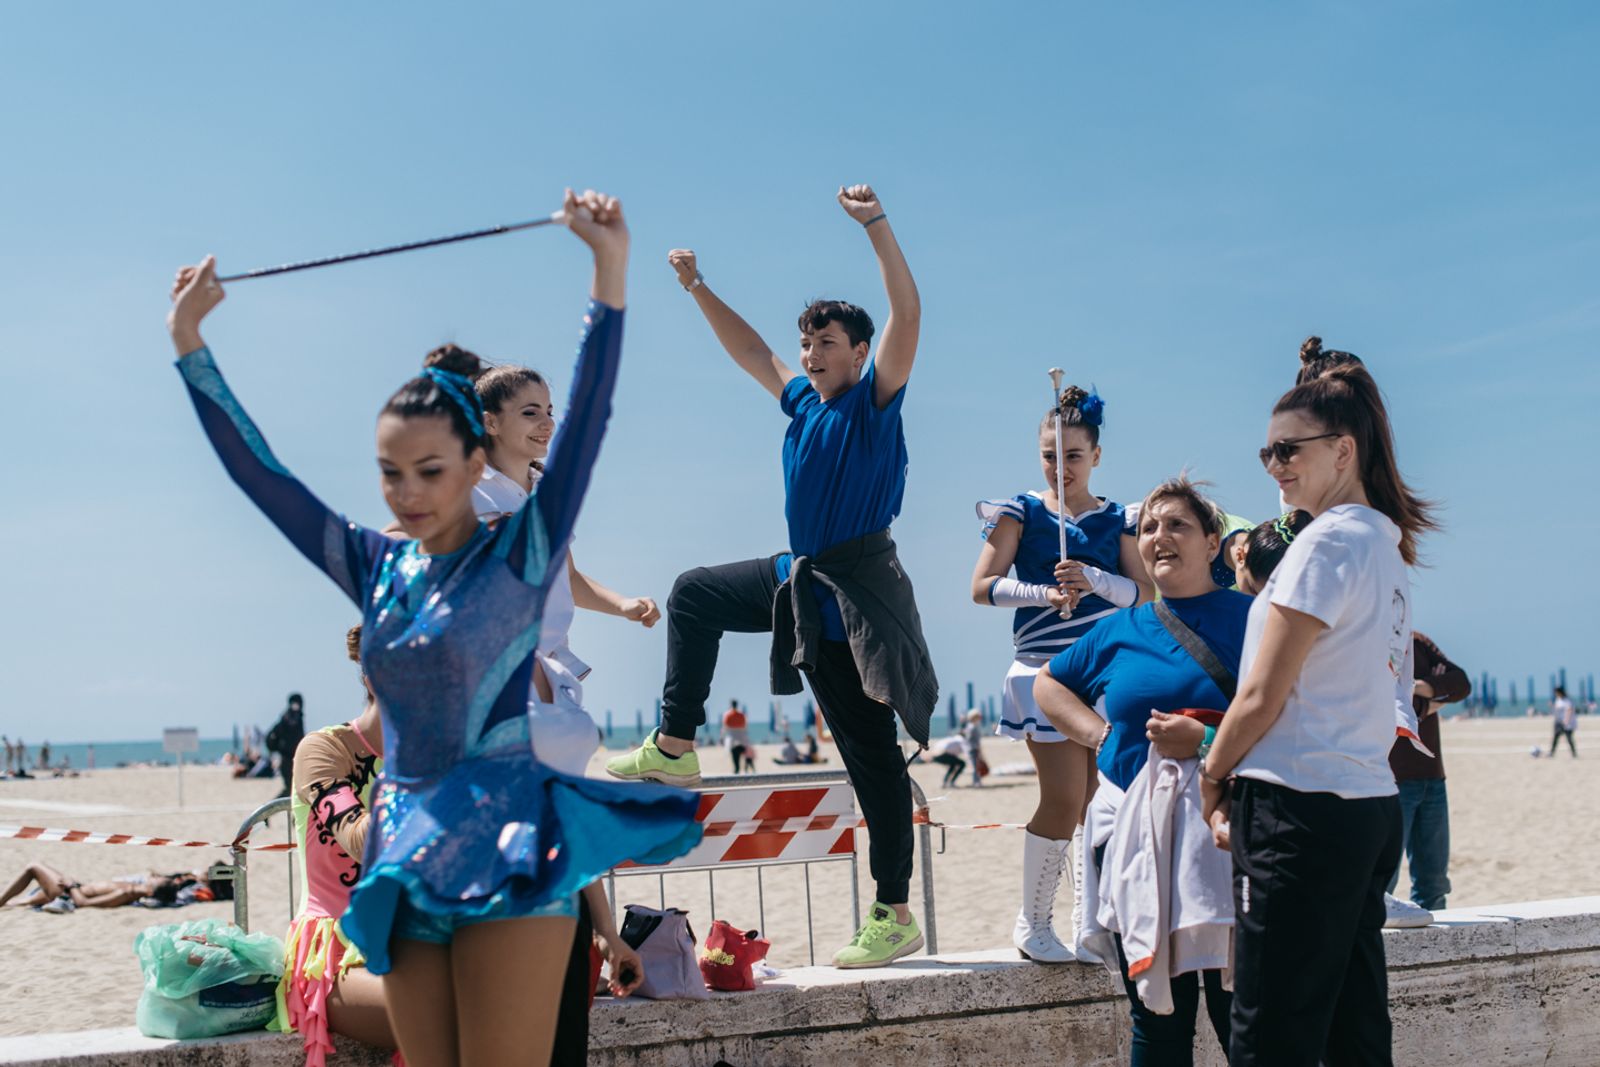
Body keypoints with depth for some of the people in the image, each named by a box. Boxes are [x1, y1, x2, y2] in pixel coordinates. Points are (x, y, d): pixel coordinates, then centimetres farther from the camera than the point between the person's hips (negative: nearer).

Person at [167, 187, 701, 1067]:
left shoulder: (521, 554, -3)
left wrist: (609, 267, -20)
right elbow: (257, 473, 15)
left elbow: (586, 417, -12)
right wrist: (189, 345, 15)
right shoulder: (377, 569, 11)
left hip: (505, 854, -5)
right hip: (406, 859, 6)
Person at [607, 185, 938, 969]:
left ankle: (895, 916, -2)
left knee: (871, 754, -6)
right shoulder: (803, 403, 11)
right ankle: (673, 749, 24)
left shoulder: (874, 401, -8)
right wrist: (698, 290, 26)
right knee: (694, 594, 20)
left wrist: (877, 226, -29)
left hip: (855, 595, -8)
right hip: (801, 579, 8)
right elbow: (748, 350, 25)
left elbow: (907, 316, -21)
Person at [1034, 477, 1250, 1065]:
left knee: (1242, 1011, -6)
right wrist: (1100, 734, 13)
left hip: (1222, 833, -4)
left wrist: (1208, 741, -17)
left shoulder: (1249, 618, 1)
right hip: (1134, 834, 4)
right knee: (1158, 1017, 10)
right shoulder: (1119, 632, 13)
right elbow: (1046, 683, 28)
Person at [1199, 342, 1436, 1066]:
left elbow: (1262, 697, -12)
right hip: (1369, 808, 10)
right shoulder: (1388, 546, 17)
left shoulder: (1328, 541, -11)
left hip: (1302, 810, -9)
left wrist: (1212, 780, 2)